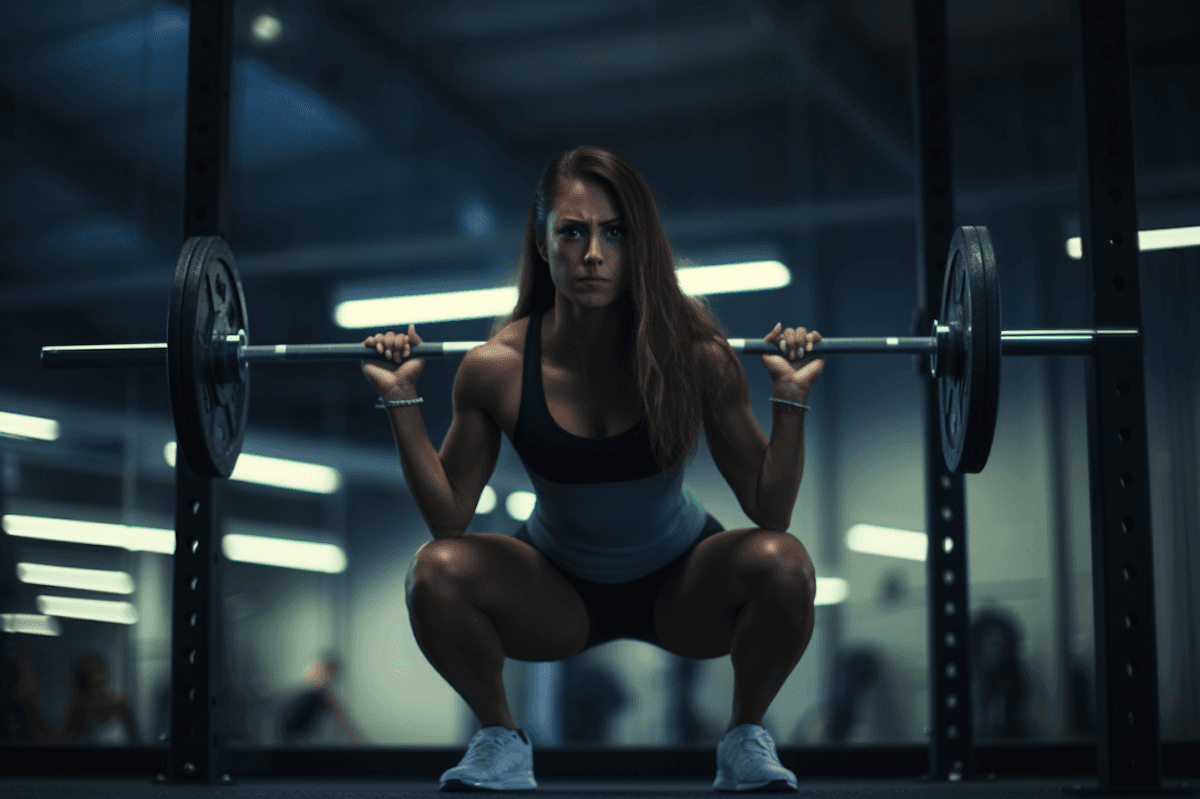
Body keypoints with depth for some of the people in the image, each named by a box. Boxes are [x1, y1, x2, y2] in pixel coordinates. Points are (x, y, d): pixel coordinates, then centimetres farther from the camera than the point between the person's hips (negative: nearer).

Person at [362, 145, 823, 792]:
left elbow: (769, 510, -15)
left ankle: (746, 739, 0)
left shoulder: (692, 354, -20)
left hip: (681, 587, 0)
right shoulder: (498, 367, -19)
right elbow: (449, 519, -13)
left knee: (782, 564, -30)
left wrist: (791, 399, -27)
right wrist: (402, 402, -21)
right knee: (436, 572, -28)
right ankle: (499, 738, 1)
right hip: (558, 589, 0)